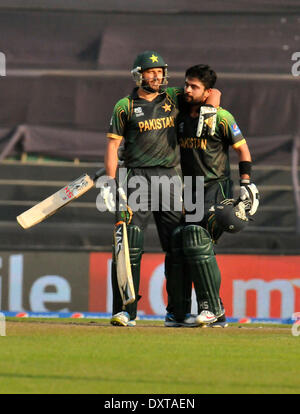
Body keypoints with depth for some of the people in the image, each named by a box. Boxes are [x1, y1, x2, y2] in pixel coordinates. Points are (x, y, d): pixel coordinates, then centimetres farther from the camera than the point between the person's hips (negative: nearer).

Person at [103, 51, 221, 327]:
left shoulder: (174, 98, 11)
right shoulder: (125, 106, 3)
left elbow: (212, 92, 18)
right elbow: (113, 145, 0)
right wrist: (111, 183, -9)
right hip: (137, 177, -3)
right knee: (130, 246, -10)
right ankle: (125, 311, -10)